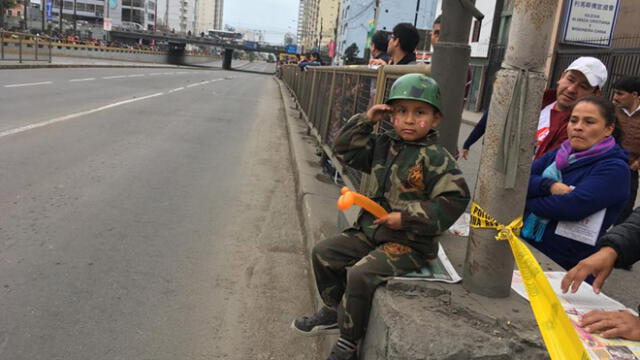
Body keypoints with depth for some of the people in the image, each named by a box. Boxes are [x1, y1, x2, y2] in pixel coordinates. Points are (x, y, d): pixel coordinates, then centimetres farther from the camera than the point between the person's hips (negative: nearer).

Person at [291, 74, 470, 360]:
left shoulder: (437, 159, -16)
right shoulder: (383, 144, 4)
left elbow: (453, 200, -21)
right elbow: (345, 149, 9)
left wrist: (406, 218, -21)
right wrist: (365, 121, -5)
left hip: (410, 242, -7)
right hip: (371, 229, 8)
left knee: (361, 274, -26)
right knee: (323, 253, 6)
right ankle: (333, 311, 27)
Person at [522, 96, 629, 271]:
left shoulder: (614, 169, -6)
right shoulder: (559, 154, 14)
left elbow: (572, 206, -20)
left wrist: (527, 201, -5)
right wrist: (549, 186, -16)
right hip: (524, 246, 5)